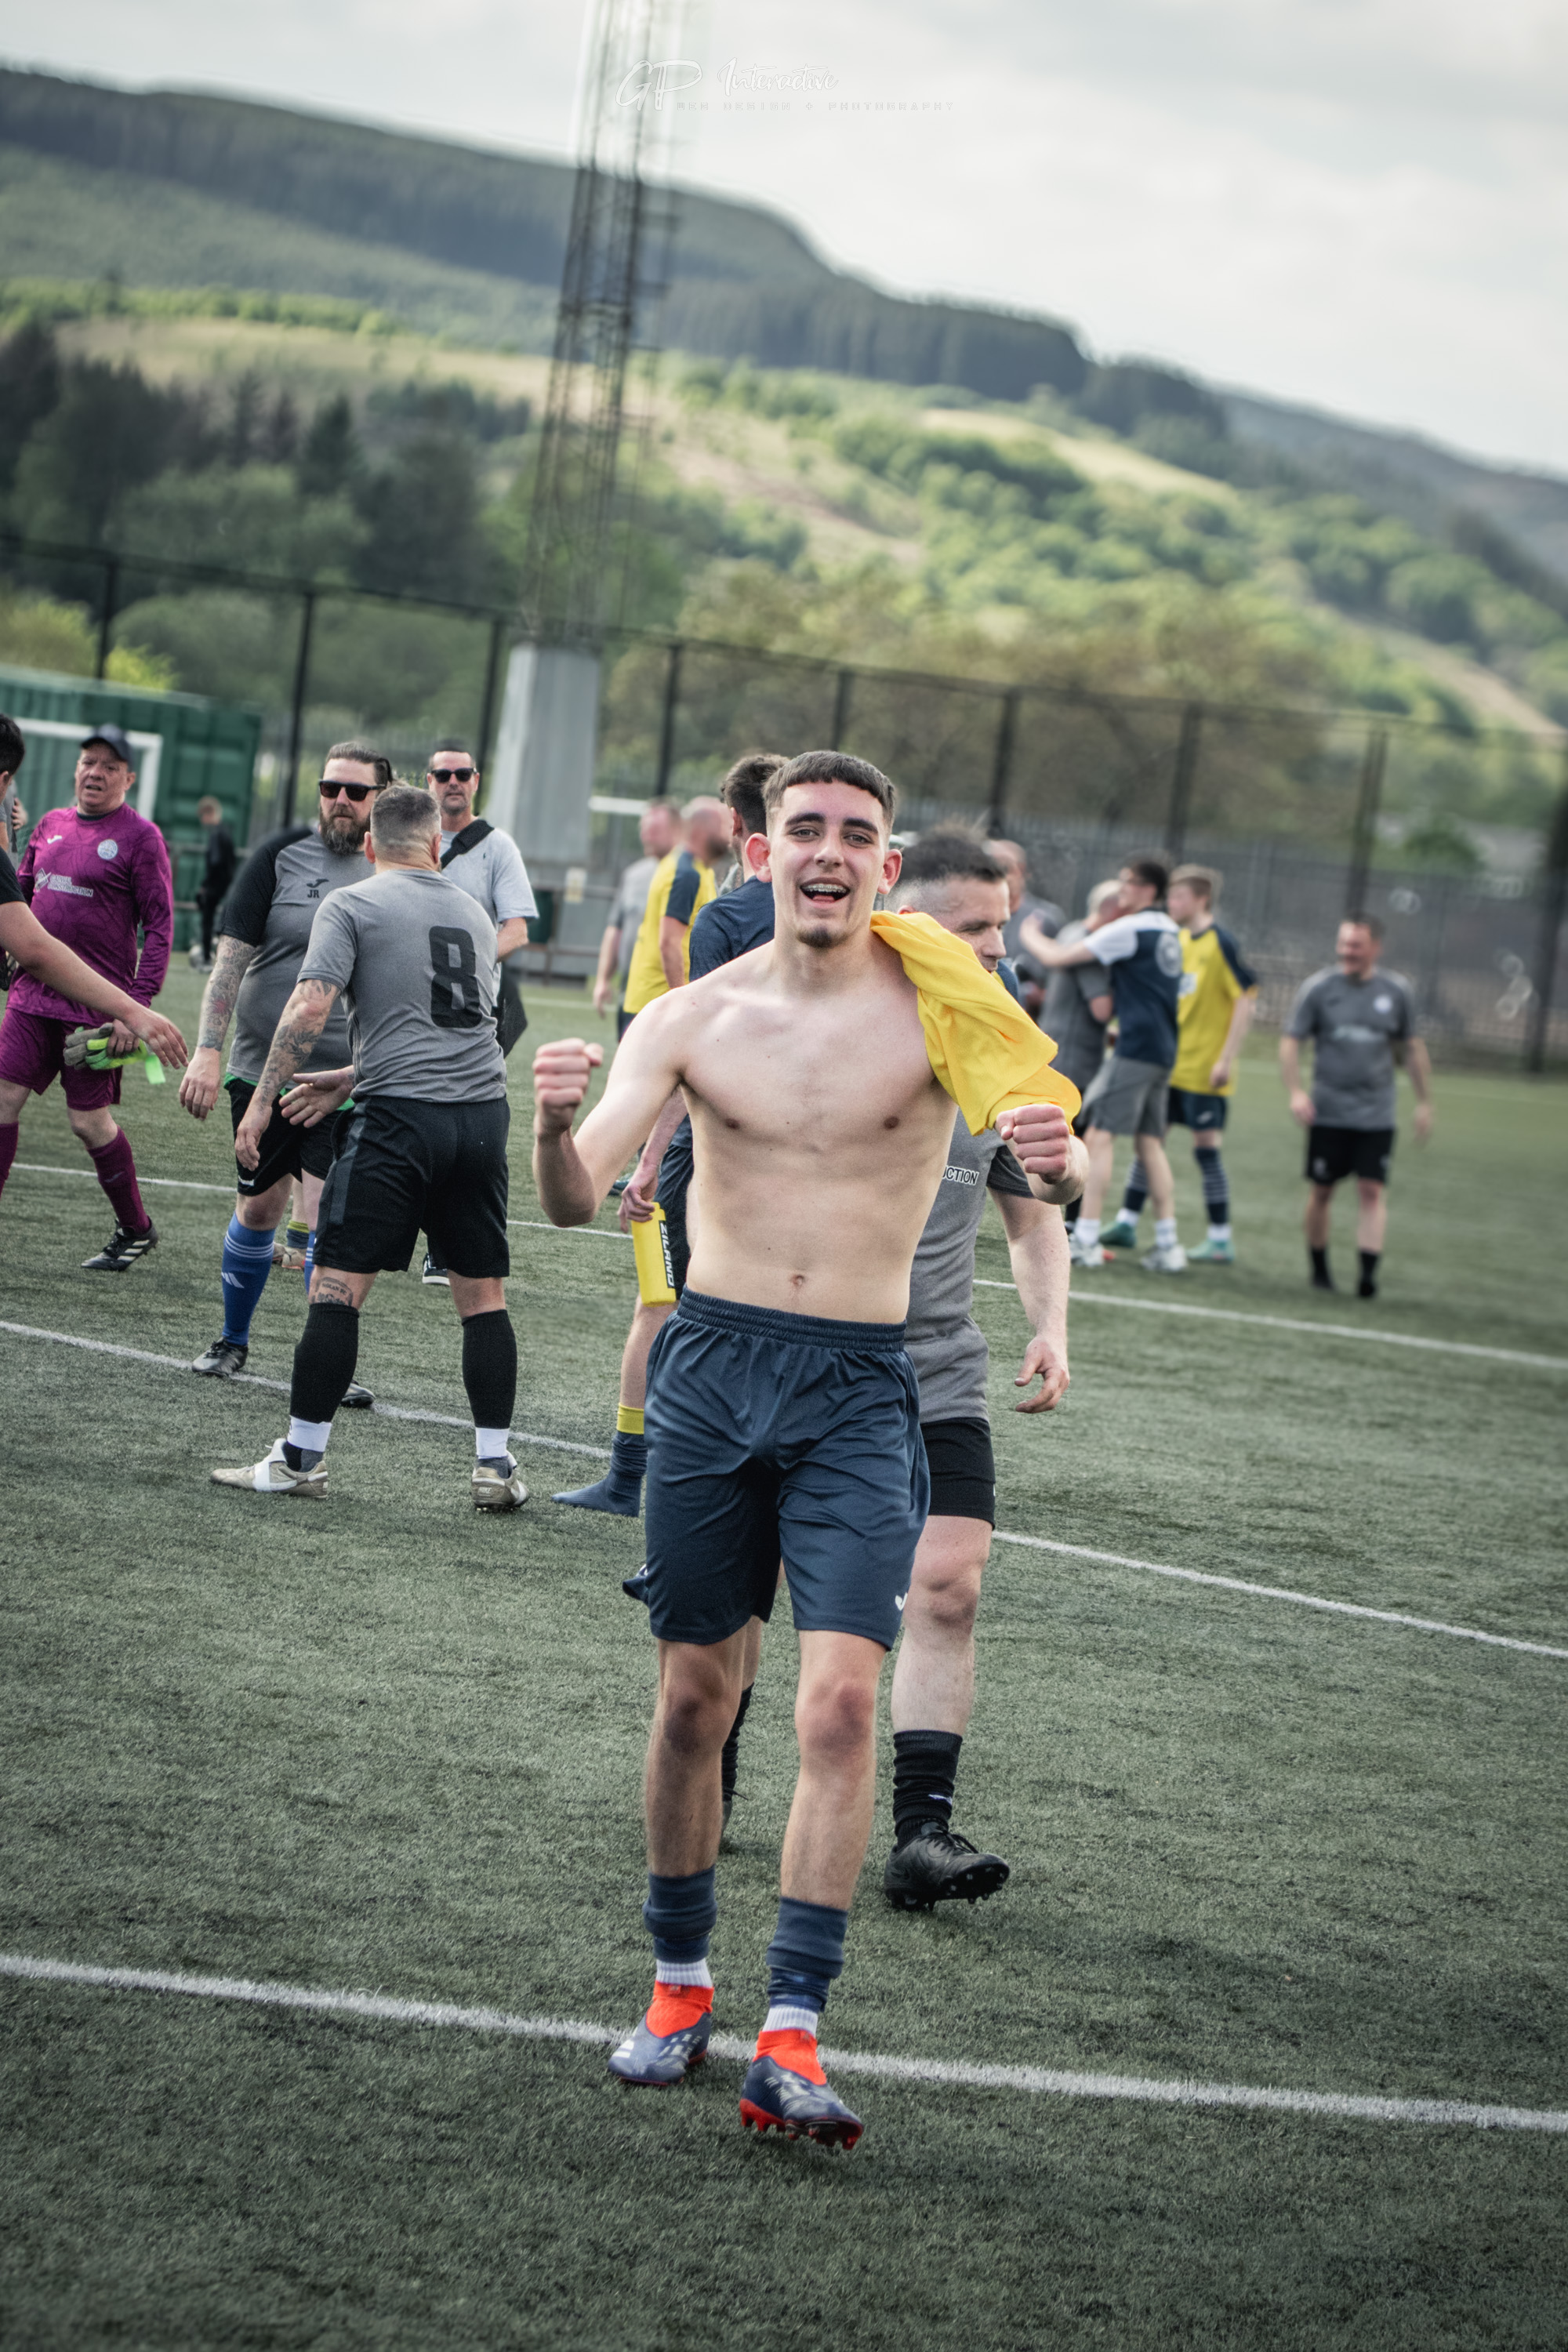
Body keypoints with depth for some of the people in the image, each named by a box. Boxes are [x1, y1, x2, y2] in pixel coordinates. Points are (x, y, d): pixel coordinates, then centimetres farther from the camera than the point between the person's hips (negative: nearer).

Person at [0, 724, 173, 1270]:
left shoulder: (140, 836, -5)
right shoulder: (52, 825, 12)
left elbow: (160, 926, -8)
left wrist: (136, 1007, -15)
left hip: (96, 1006, -5)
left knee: (89, 1120, 0)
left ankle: (137, 1230, 18)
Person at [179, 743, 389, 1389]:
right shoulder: (281, 854, -2)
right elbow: (232, 957, -2)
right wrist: (208, 1050, -9)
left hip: (345, 1079, 0)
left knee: (325, 1215, -10)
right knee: (258, 1208, 9)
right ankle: (233, 1340, 29)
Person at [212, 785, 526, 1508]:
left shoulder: (351, 905, 2)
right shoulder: (473, 912, 19)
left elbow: (310, 1007, -9)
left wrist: (261, 1102, -6)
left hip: (400, 1119, -5)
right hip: (482, 1110, 5)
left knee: (337, 1283, -1)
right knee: (482, 1293, 10)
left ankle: (302, 1457, 0)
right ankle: (495, 1466, 9)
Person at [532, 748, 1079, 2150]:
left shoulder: (931, 1010, -3)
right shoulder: (693, 1020, 1)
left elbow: (1035, 1120, -12)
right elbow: (577, 1203, -4)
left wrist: (1051, 1158, -37)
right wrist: (557, 1125, -27)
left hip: (859, 1388, -2)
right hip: (713, 1365, 2)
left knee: (841, 1699, -14)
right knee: (695, 1693, 8)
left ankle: (794, 2033, -13)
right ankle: (681, 1982, 26)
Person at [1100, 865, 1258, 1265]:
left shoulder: (1220, 943, -13)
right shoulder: (1178, 941, 10)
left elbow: (1247, 1000, -15)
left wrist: (1226, 1059, -18)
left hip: (1204, 1069, -8)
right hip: (1170, 1064, 8)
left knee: (1206, 1147, -3)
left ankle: (1221, 1240, 5)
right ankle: (1127, 1224, 18)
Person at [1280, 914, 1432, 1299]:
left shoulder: (1397, 992, 3)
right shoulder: (1319, 987, -3)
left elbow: (1411, 1048, 14)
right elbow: (1290, 1042, -1)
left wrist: (1424, 1102, 13)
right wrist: (1295, 1091, -14)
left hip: (1376, 1117, 1)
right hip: (1327, 1112, -1)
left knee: (1372, 1191, -9)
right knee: (1322, 1191, 5)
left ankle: (1369, 1273, -13)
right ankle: (1319, 1268, 21)